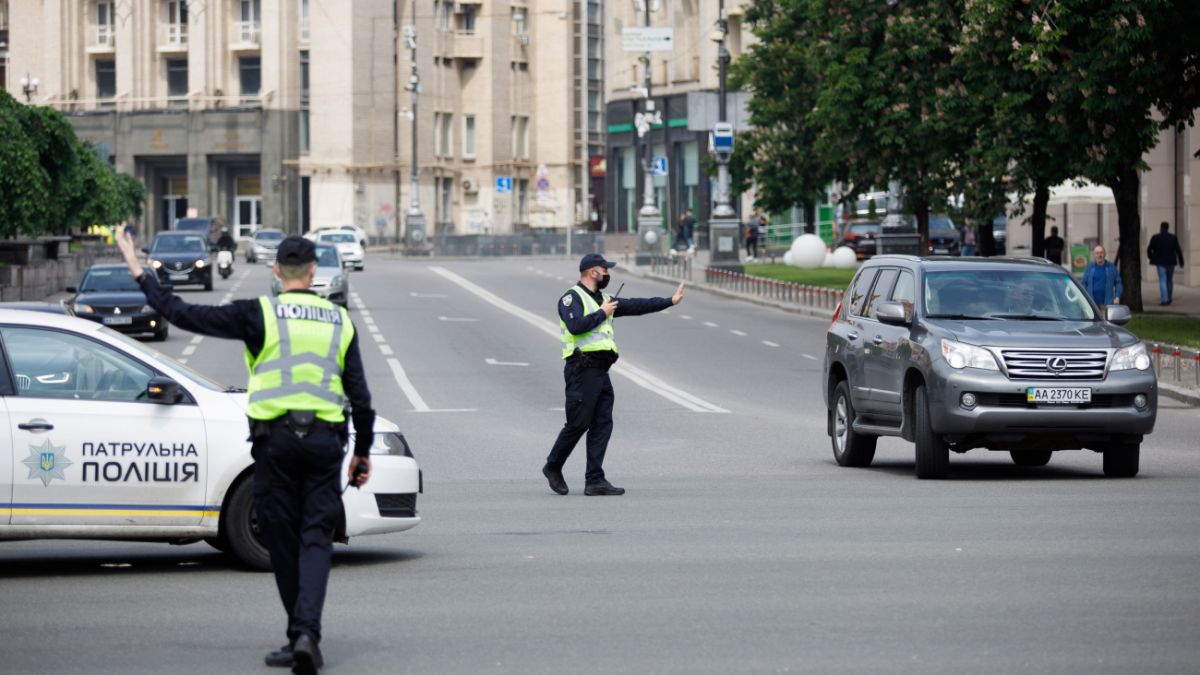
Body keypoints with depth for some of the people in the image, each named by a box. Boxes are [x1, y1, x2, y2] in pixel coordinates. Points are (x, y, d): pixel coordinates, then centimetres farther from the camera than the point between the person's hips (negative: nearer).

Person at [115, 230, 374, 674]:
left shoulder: (259, 315, -3)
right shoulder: (339, 321, 9)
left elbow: (185, 315, -5)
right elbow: (360, 394, 11)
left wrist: (140, 274, 7)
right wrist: (362, 451, 21)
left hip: (275, 438, -2)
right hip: (324, 438, 2)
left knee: (283, 540, 7)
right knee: (316, 538, 0)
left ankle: (301, 637, 12)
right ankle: (306, 634, -17)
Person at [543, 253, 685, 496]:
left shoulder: (603, 300, 20)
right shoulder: (572, 298, -6)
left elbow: (635, 306, 22)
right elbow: (576, 326, -22)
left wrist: (669, 301, 21)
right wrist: (602, 314, -10)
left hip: (601, 371, 8)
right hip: (582, 369, -8)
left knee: (602, 425, 1)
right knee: (578, 424, -5)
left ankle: (595, 481, 1)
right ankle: (553, 468, 14)